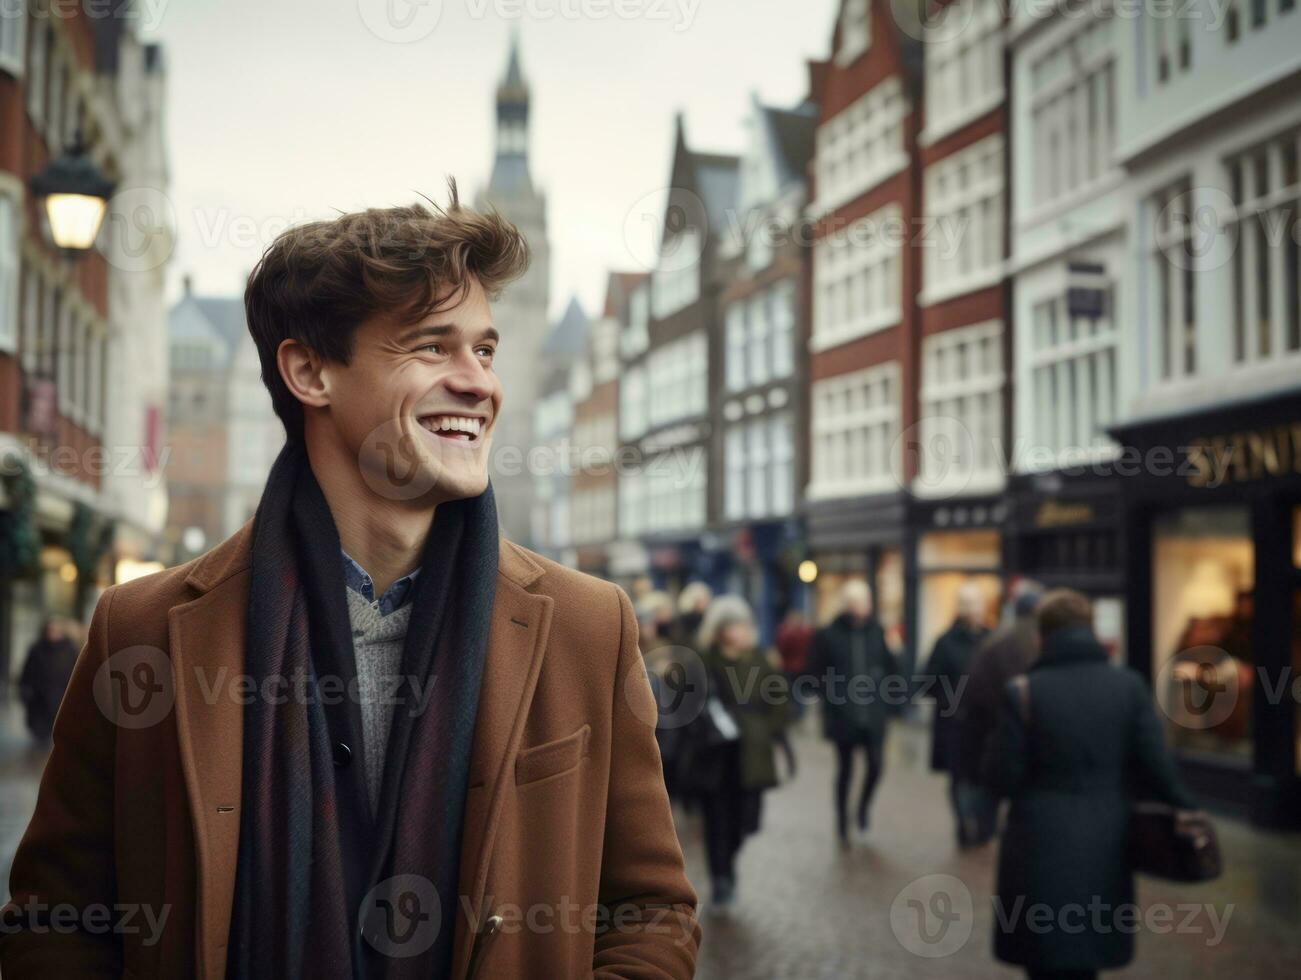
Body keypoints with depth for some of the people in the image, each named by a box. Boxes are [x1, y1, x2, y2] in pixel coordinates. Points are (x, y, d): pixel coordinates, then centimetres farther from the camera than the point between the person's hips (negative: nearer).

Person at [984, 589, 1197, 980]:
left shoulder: (1023, 692, -11)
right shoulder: (1129, 685, -4)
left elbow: (1001, 778, -10)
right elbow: (1157, 768, -5)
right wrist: (1184, 809, 11)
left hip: (1041, 851, -3)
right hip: (1105, 851, 3)